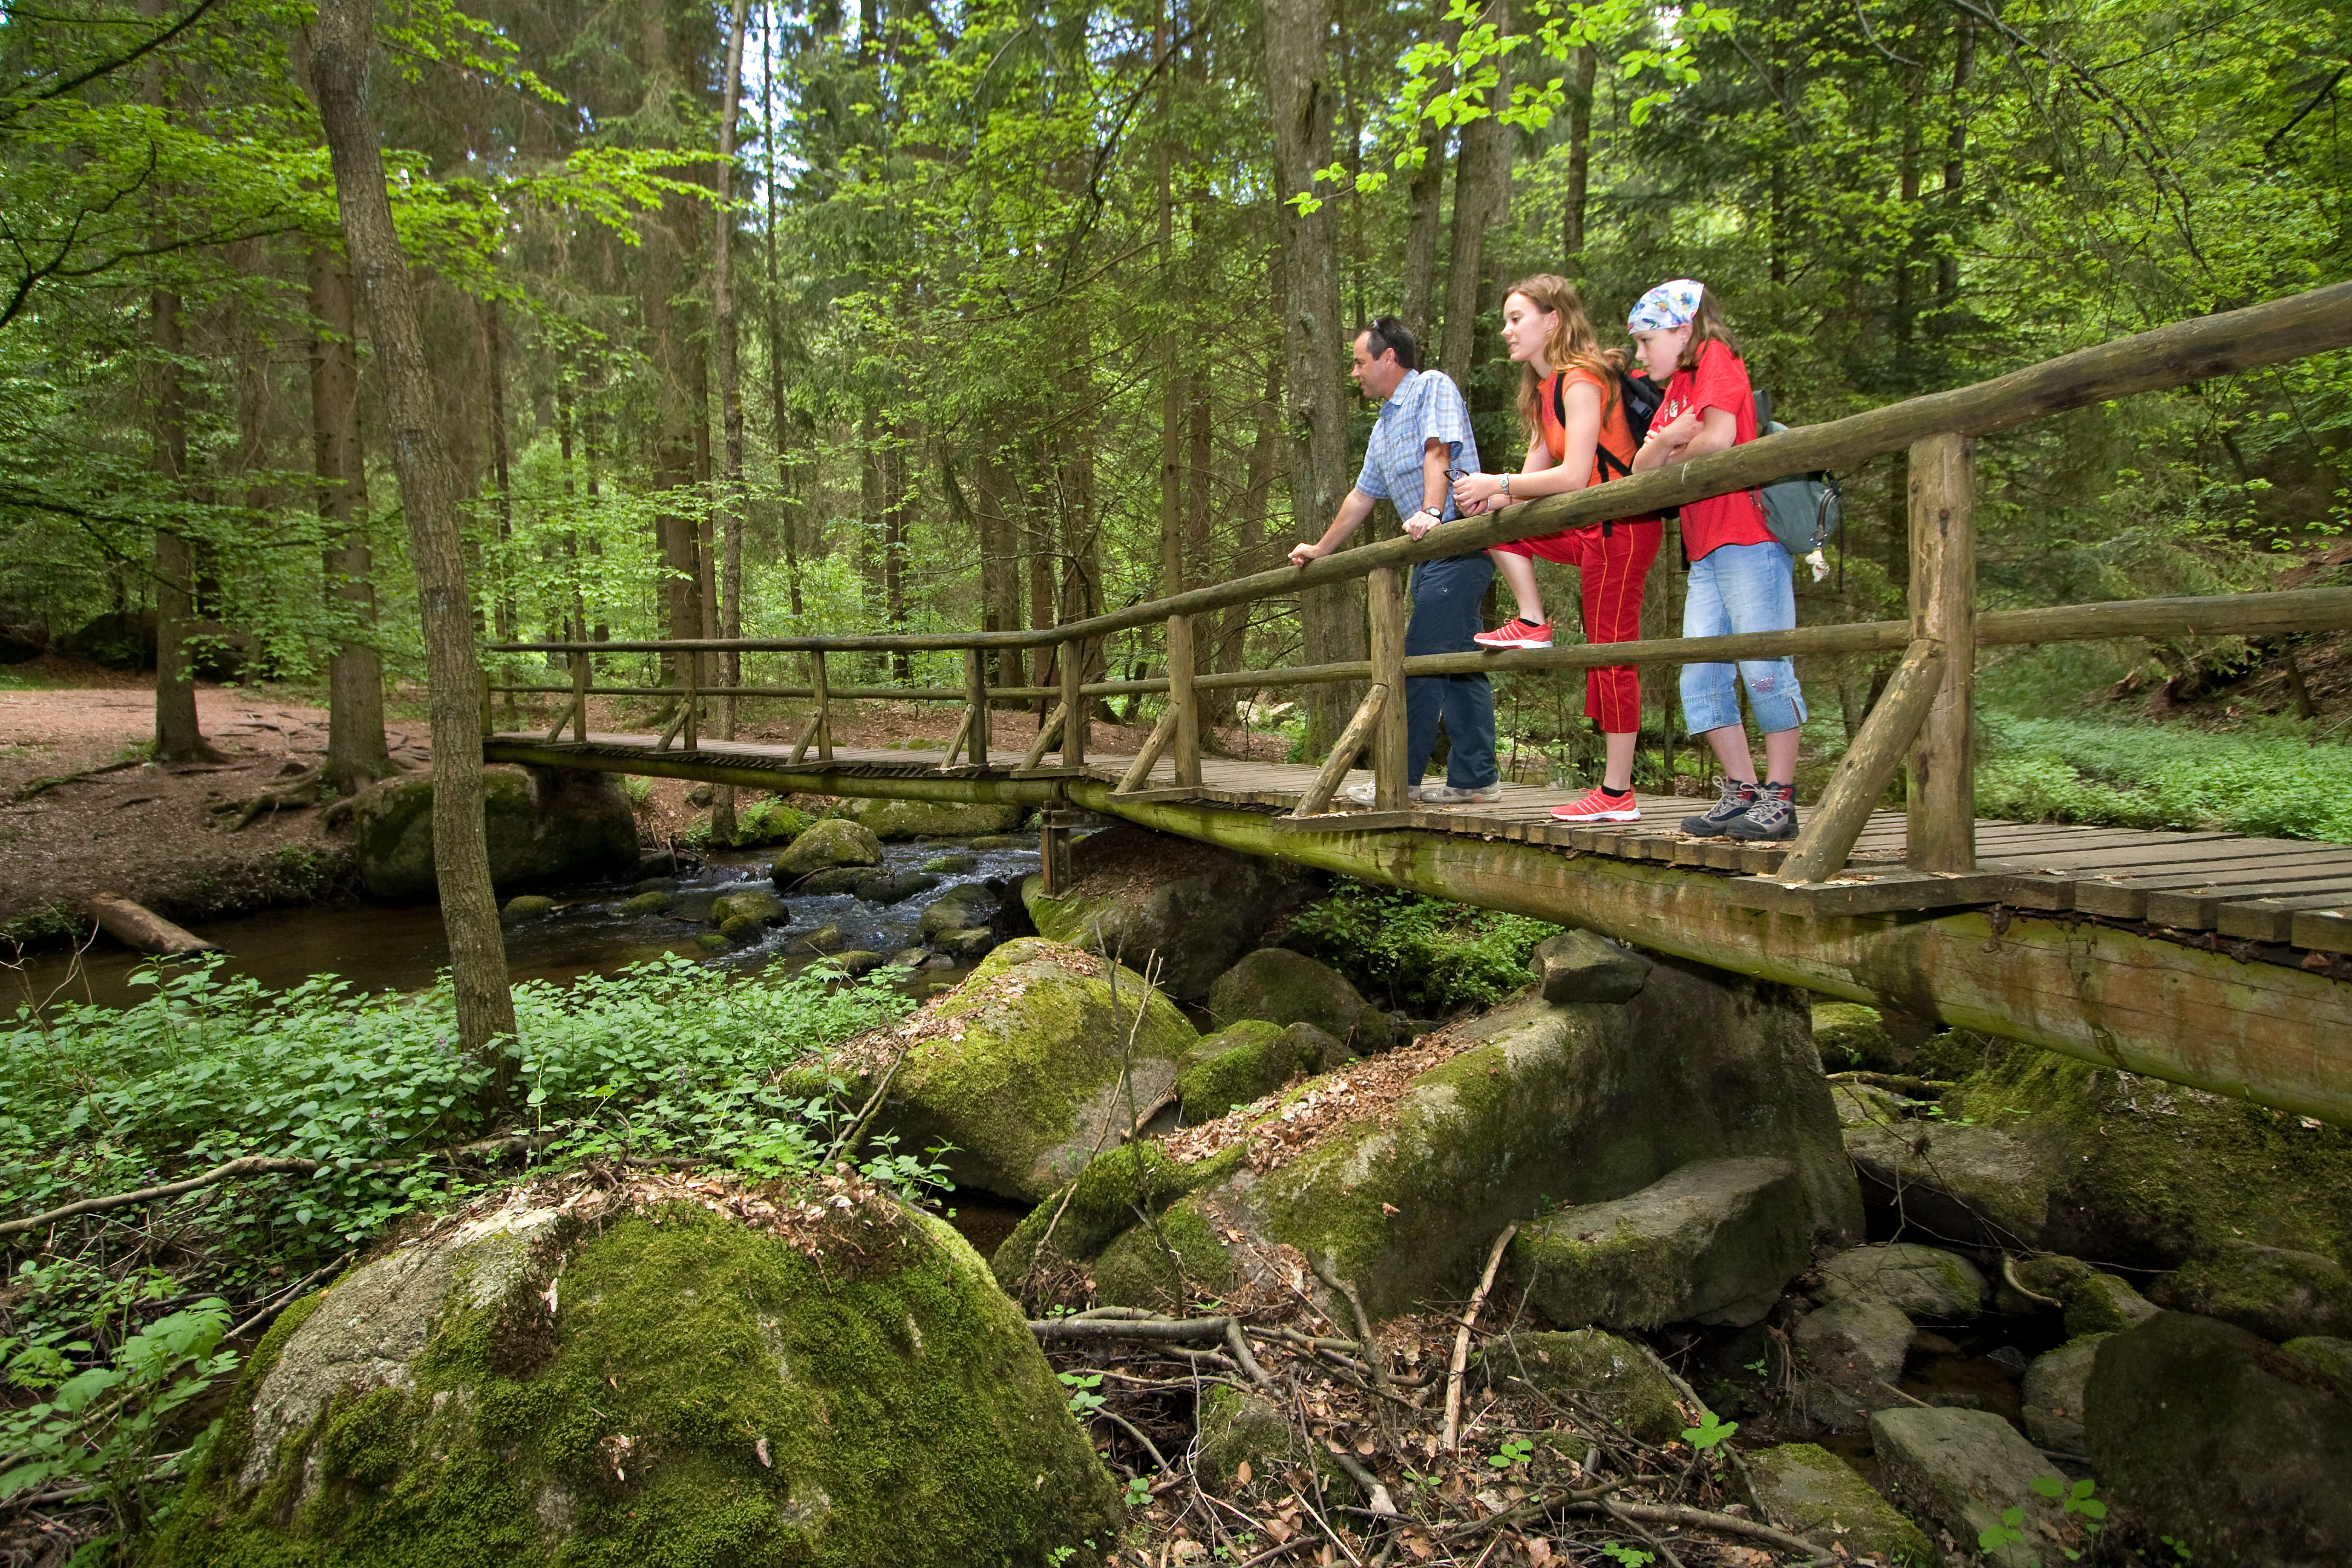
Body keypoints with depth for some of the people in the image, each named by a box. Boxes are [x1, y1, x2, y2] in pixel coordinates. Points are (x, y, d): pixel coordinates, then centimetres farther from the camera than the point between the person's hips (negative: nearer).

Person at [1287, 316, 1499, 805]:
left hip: (1459, 543, -9)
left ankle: (1400, 780, -6)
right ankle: (1476, 778, 10)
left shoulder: (1433, 387, -3)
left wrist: (1431, 513, -35)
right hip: (1432, 552, 9)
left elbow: (1438, 452, -20)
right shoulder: (1383, 428, 24)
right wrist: (1320, 550, 36)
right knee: (1458, 665, 7)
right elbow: (1362, 496, 32)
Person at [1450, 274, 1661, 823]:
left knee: (1610, 654, -7)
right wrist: (1492, 498, -7)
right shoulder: (1544, 392, 15)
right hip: (1587, 529, 10)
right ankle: (1533, 624, 4)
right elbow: (1535, 474, 11)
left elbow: (1572, 476, -23)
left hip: (1621, 529, -10)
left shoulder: (1581, 382, -14)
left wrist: (1497, 484, -17)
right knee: (1494, 522, 12)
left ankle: (1618, 794, -2)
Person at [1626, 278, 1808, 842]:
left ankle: (1779, 799, -3)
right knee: (1700, 679, 4)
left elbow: (1719, 438, -16)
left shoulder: (1718, 357, 0)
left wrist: (1672, 458, 3)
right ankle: (1742, 790, 10)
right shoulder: (1676, 389, 24)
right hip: (1706, 552, 9)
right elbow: (1641, 469, 13)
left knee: (1764, 671, -8)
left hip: (1749, 542, -9)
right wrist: (1663, 441, -9)